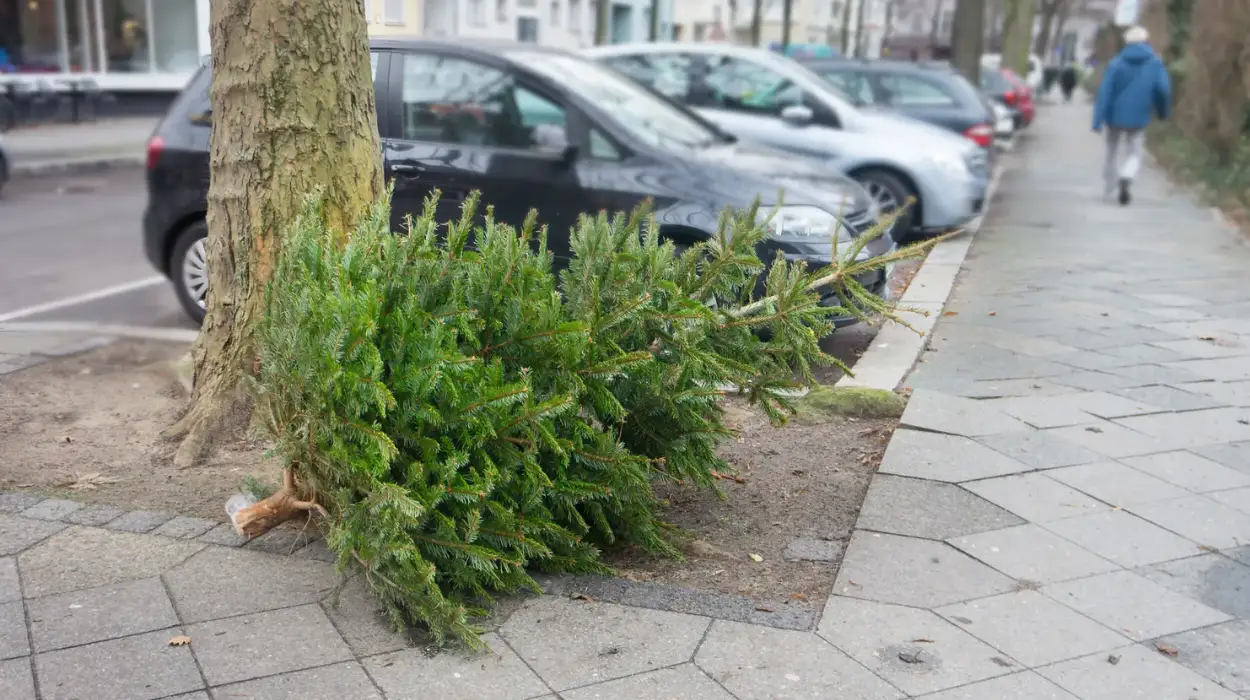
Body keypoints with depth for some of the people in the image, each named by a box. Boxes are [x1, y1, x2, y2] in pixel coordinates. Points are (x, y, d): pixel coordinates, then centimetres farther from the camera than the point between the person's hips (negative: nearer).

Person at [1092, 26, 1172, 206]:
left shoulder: (1116, 63, -5)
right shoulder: (1155, 63, -2)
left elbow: (1104, 92, -12)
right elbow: (1164, 90, -8)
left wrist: (1098, 120, -14)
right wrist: (1163, 111, 11)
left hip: (1115, 116, 0)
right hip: (1138, 119, 0)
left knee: (1112, 151, 20)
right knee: (1134, 154, 9)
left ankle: (1109, 188, 28)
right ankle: (1126, 179, -21)